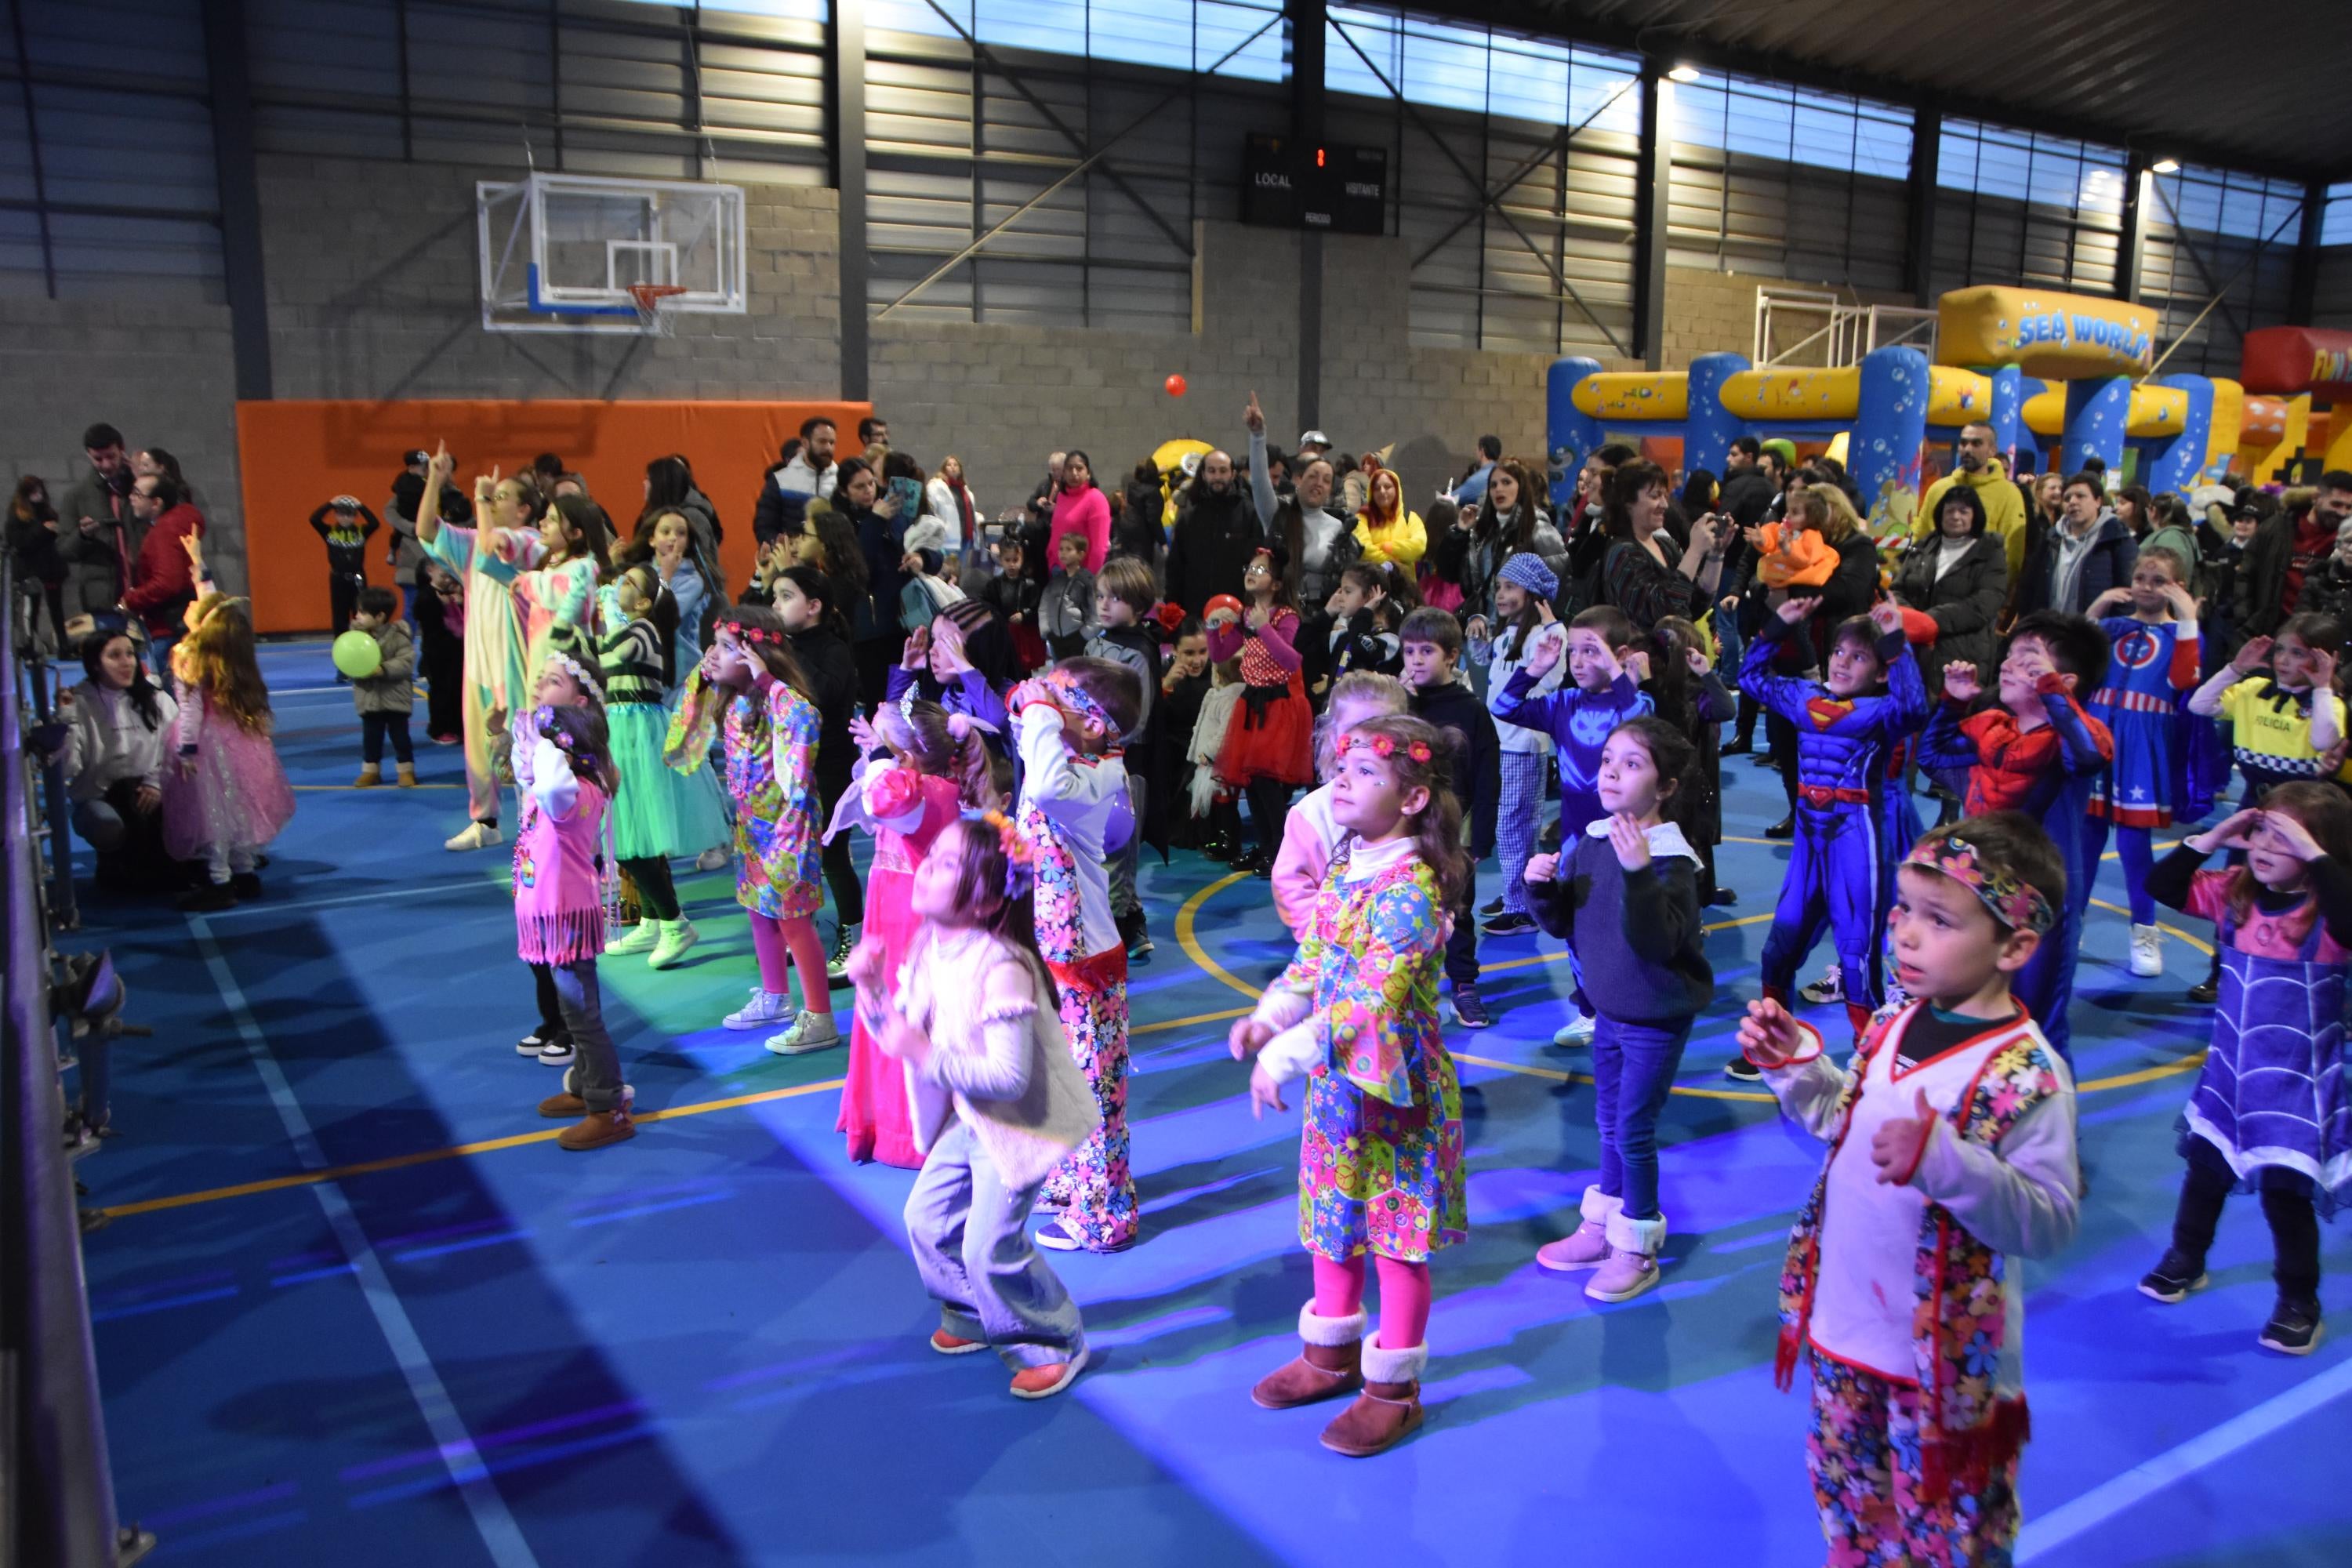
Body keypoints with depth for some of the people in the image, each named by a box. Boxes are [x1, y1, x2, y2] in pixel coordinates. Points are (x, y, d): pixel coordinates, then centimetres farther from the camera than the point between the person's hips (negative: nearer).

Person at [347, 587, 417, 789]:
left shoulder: (398, 636, -13)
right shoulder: (356, 634, 0)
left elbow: (406, 662, -19)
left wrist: (383, 669, -29)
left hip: (395, 697, -4)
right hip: (369, 698, 4)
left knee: (400, 736, 5)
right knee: (371, 737, 12)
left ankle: (406, 769, 17)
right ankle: (370, 770, 24)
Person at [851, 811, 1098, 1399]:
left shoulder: (1001, 968, -31)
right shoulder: (929, 945, -4)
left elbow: (1009, 1077, -32)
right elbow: (898, 1030, 5)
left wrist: (927, 1057, -34)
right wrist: (871, 985, -12)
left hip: (1018, 1124, -9)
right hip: (966, 1118, 9)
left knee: (991, 1247, -5)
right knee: (928, 1219, 16)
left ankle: (1055, 1344, 20)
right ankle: (977, 1317, 42)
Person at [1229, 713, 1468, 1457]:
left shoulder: (1410, 887, -22)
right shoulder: (1341, 872, 5)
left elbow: (1372, 998, -29)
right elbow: (1308, 966, 10)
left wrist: (1286, 1056, -30)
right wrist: (1266, 1018, -7)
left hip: (1394, 1086, -8)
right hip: (1333, 1080, 8)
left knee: (1396, 1236, 6)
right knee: (1333, 1221, 20)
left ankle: (1394, 1388, 22)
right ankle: (1333, 1354, 39)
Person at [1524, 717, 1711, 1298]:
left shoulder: (1670, 859, -23)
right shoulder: (1590, 842, -2)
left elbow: (1657, 940, -34)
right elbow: (1563, 924, 6)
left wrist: (1638, 873, -45)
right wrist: (1544, 886, -14)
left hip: (1657, 1017, -7)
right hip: (1608, 1007, 7)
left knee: (1633, 1130, 3)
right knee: (1609, 1122, 20)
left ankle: (1637, 1248, 21)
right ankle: (1602, 1227, 37)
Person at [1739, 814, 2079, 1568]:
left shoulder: (2030, 1075, -23)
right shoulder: (1894, 1027, -1)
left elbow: (2052, 1222, -27)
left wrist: (1946, 1163, -39)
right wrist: (1795, 1064, 1)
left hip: (1946, 1357, -6)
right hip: (1845, 1325, 6)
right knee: (1846, 1487, 26)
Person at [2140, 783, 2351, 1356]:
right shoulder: (2235, 892, -4)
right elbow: (2162, 886, -3)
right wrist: (2210, 840, -13)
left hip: (2297, 1083, -5)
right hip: (2228, 1071, 6)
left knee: (2286, 1190, 1)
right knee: (2205, 1165, 20)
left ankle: (2298, 1301, 22)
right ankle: (2185, 1259, 41)